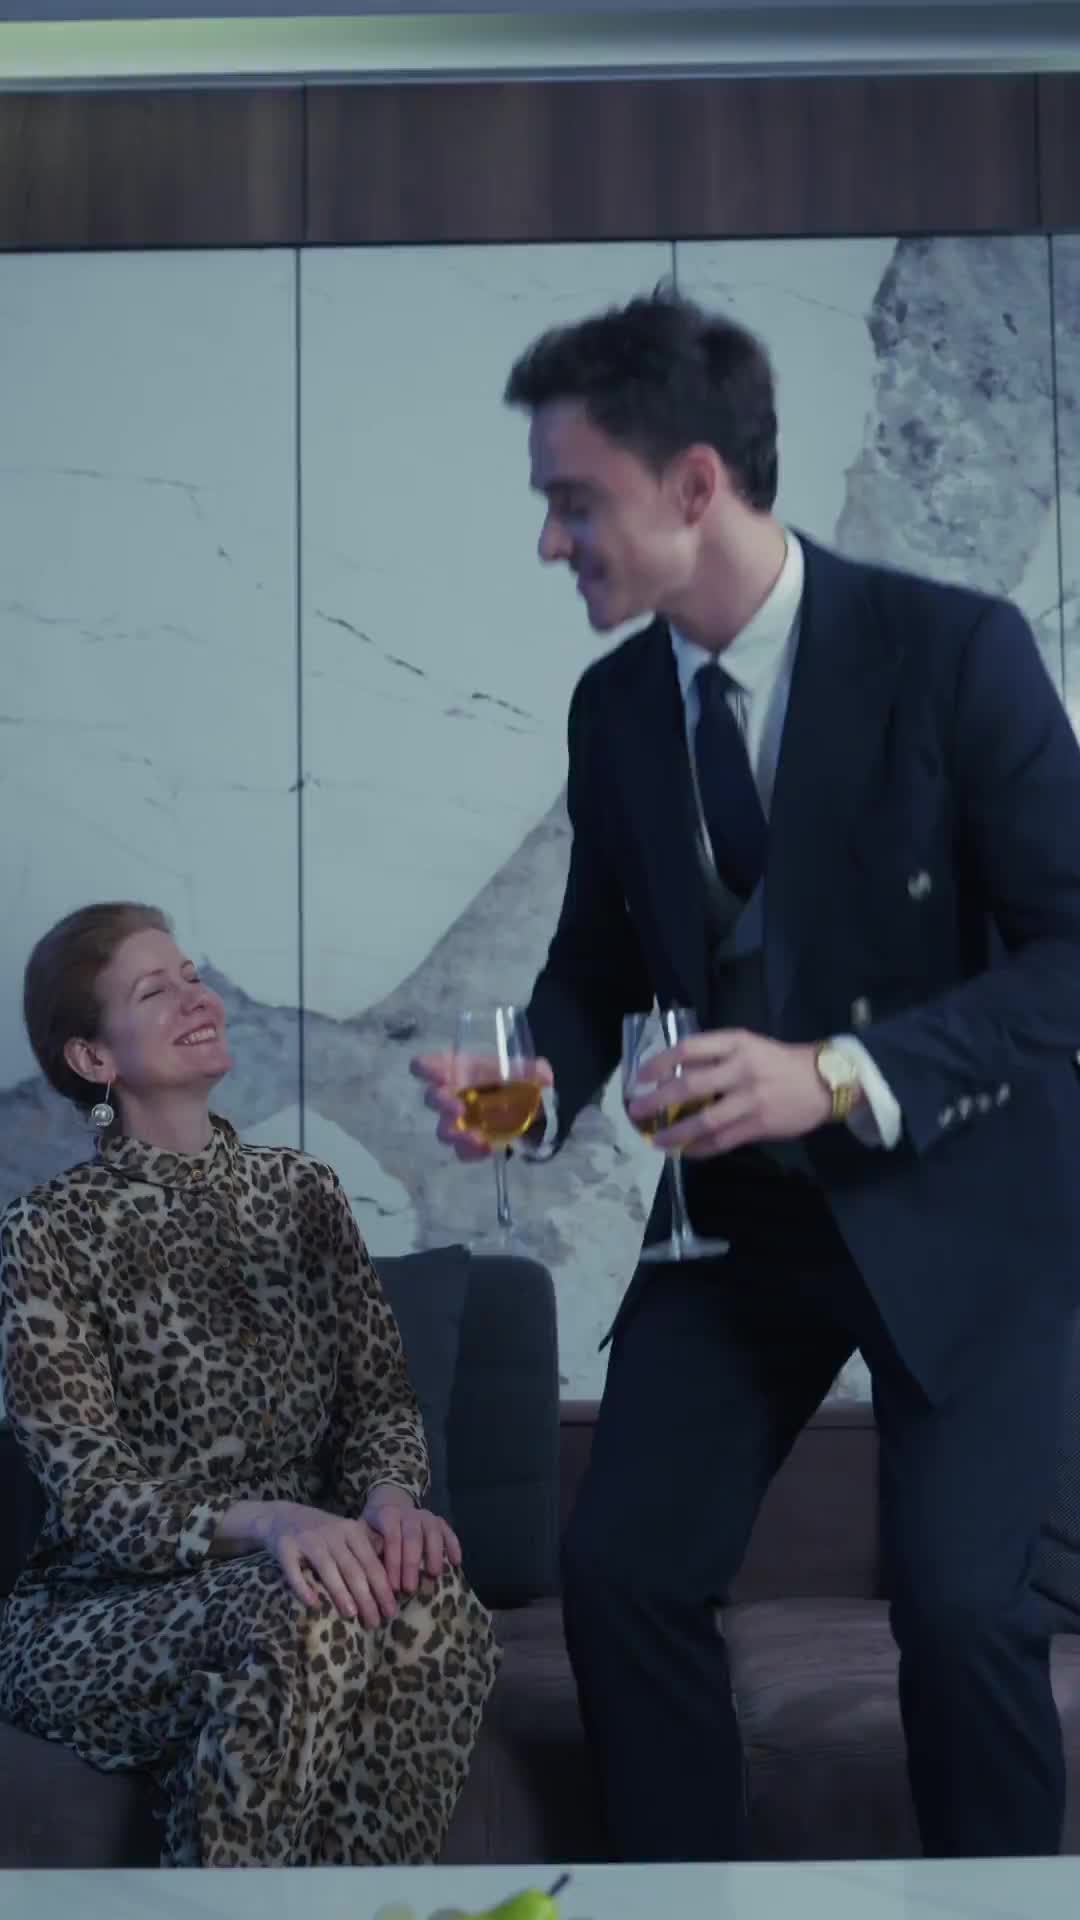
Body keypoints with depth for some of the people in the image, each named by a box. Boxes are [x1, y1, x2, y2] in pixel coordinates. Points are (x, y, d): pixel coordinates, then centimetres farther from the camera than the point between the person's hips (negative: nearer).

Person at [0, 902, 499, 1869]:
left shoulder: (302, 1189, 8)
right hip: (105, 1609, -4)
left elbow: (381, 1392, 6)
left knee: (432, 1600, -29)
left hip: (303, 1568, 4)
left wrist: (389, 1494, -18)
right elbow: (89, 1495, -14)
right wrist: (259, 1519, -32)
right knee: (307, 1619, -35)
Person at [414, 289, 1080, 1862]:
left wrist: (840, 1075, -29)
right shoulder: (613, 706, 1)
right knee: (620, 1569, -1)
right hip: (737, 1208, 5)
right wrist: (531, 1079, -10)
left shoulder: (954, 650, -15)